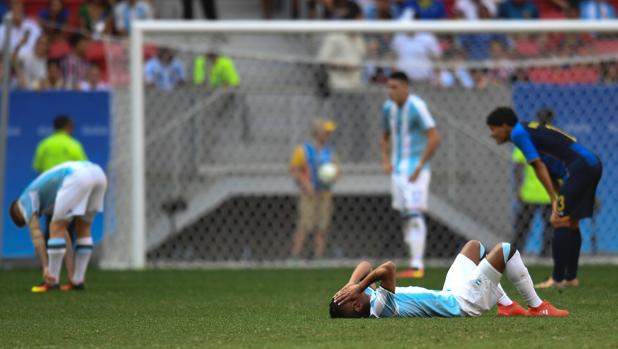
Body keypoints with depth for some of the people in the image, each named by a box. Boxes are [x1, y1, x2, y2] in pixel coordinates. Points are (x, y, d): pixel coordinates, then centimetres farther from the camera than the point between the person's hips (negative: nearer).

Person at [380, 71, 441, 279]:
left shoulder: (417, 107, -14)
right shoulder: (388, 108, 9)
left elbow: (434, 138, -18)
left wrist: (419, 167, -18)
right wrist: (386, 161, 7)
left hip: (416, 170, -8)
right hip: (398, 169, 8)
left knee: (414, 214, -15)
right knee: (406, 216, 7)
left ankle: (417, 266, -18)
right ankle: (415, 262, 13)